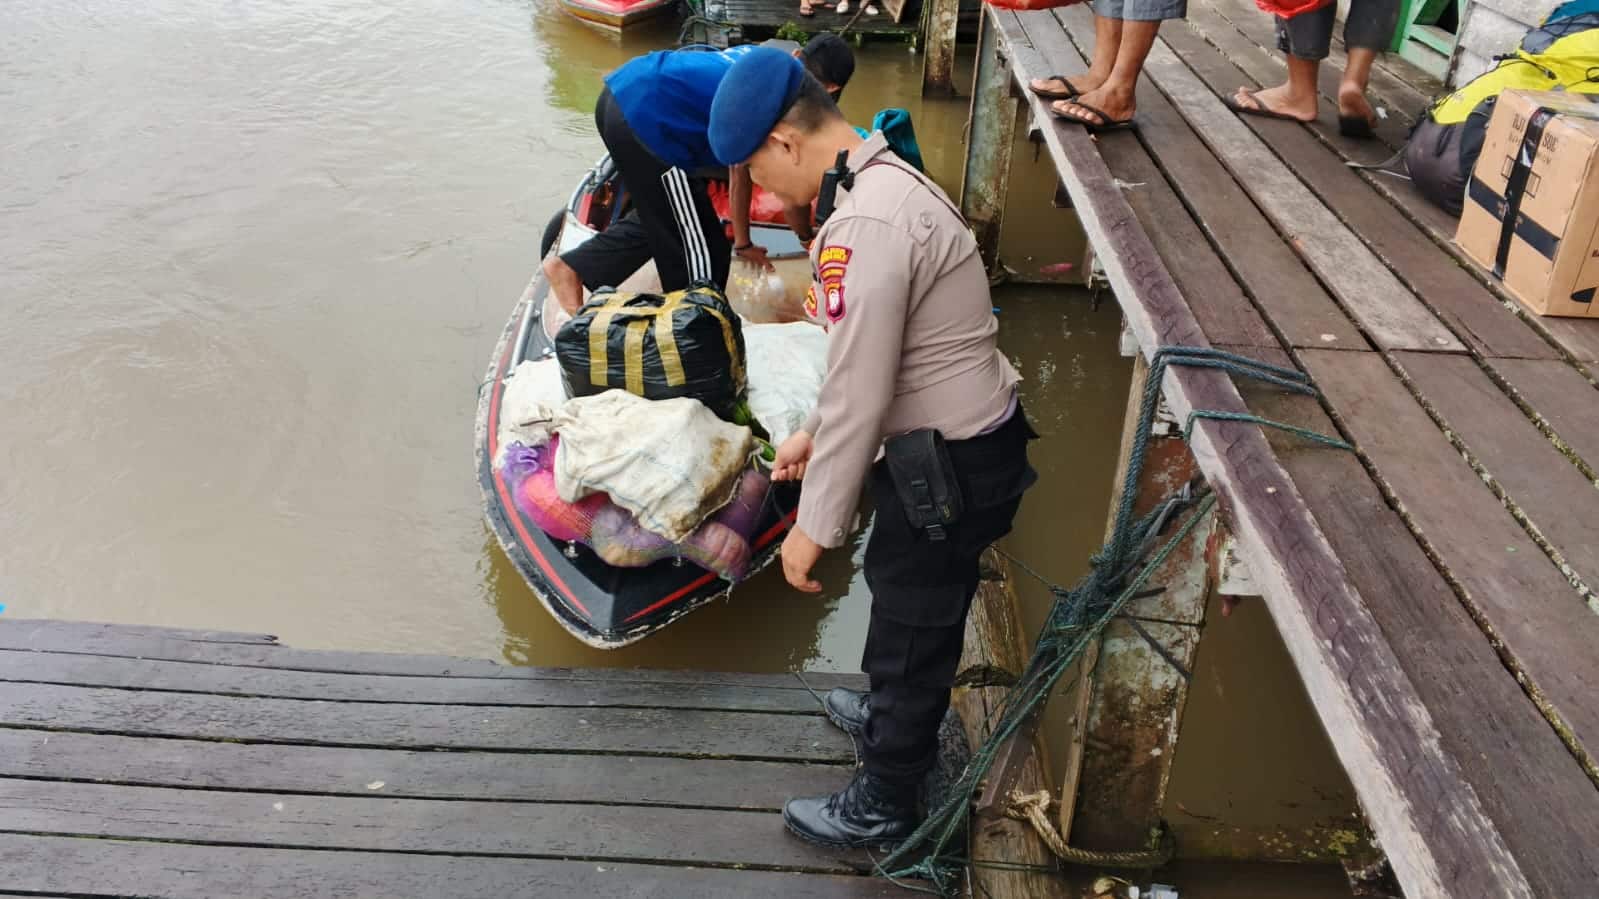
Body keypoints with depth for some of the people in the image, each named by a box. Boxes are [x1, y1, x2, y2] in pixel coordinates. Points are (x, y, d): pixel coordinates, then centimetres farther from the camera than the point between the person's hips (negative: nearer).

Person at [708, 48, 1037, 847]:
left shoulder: (864, 225, -28)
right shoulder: (886, 183, 6)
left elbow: (859, 393, -26)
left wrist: (814, 526, -17)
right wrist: (815, 434, 20)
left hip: (951, 466, -9)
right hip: (966, 440, 9)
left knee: (910, 623, 10)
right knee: (911, 608, 29)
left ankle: (881, 804, 31)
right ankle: (898, 717, 54)